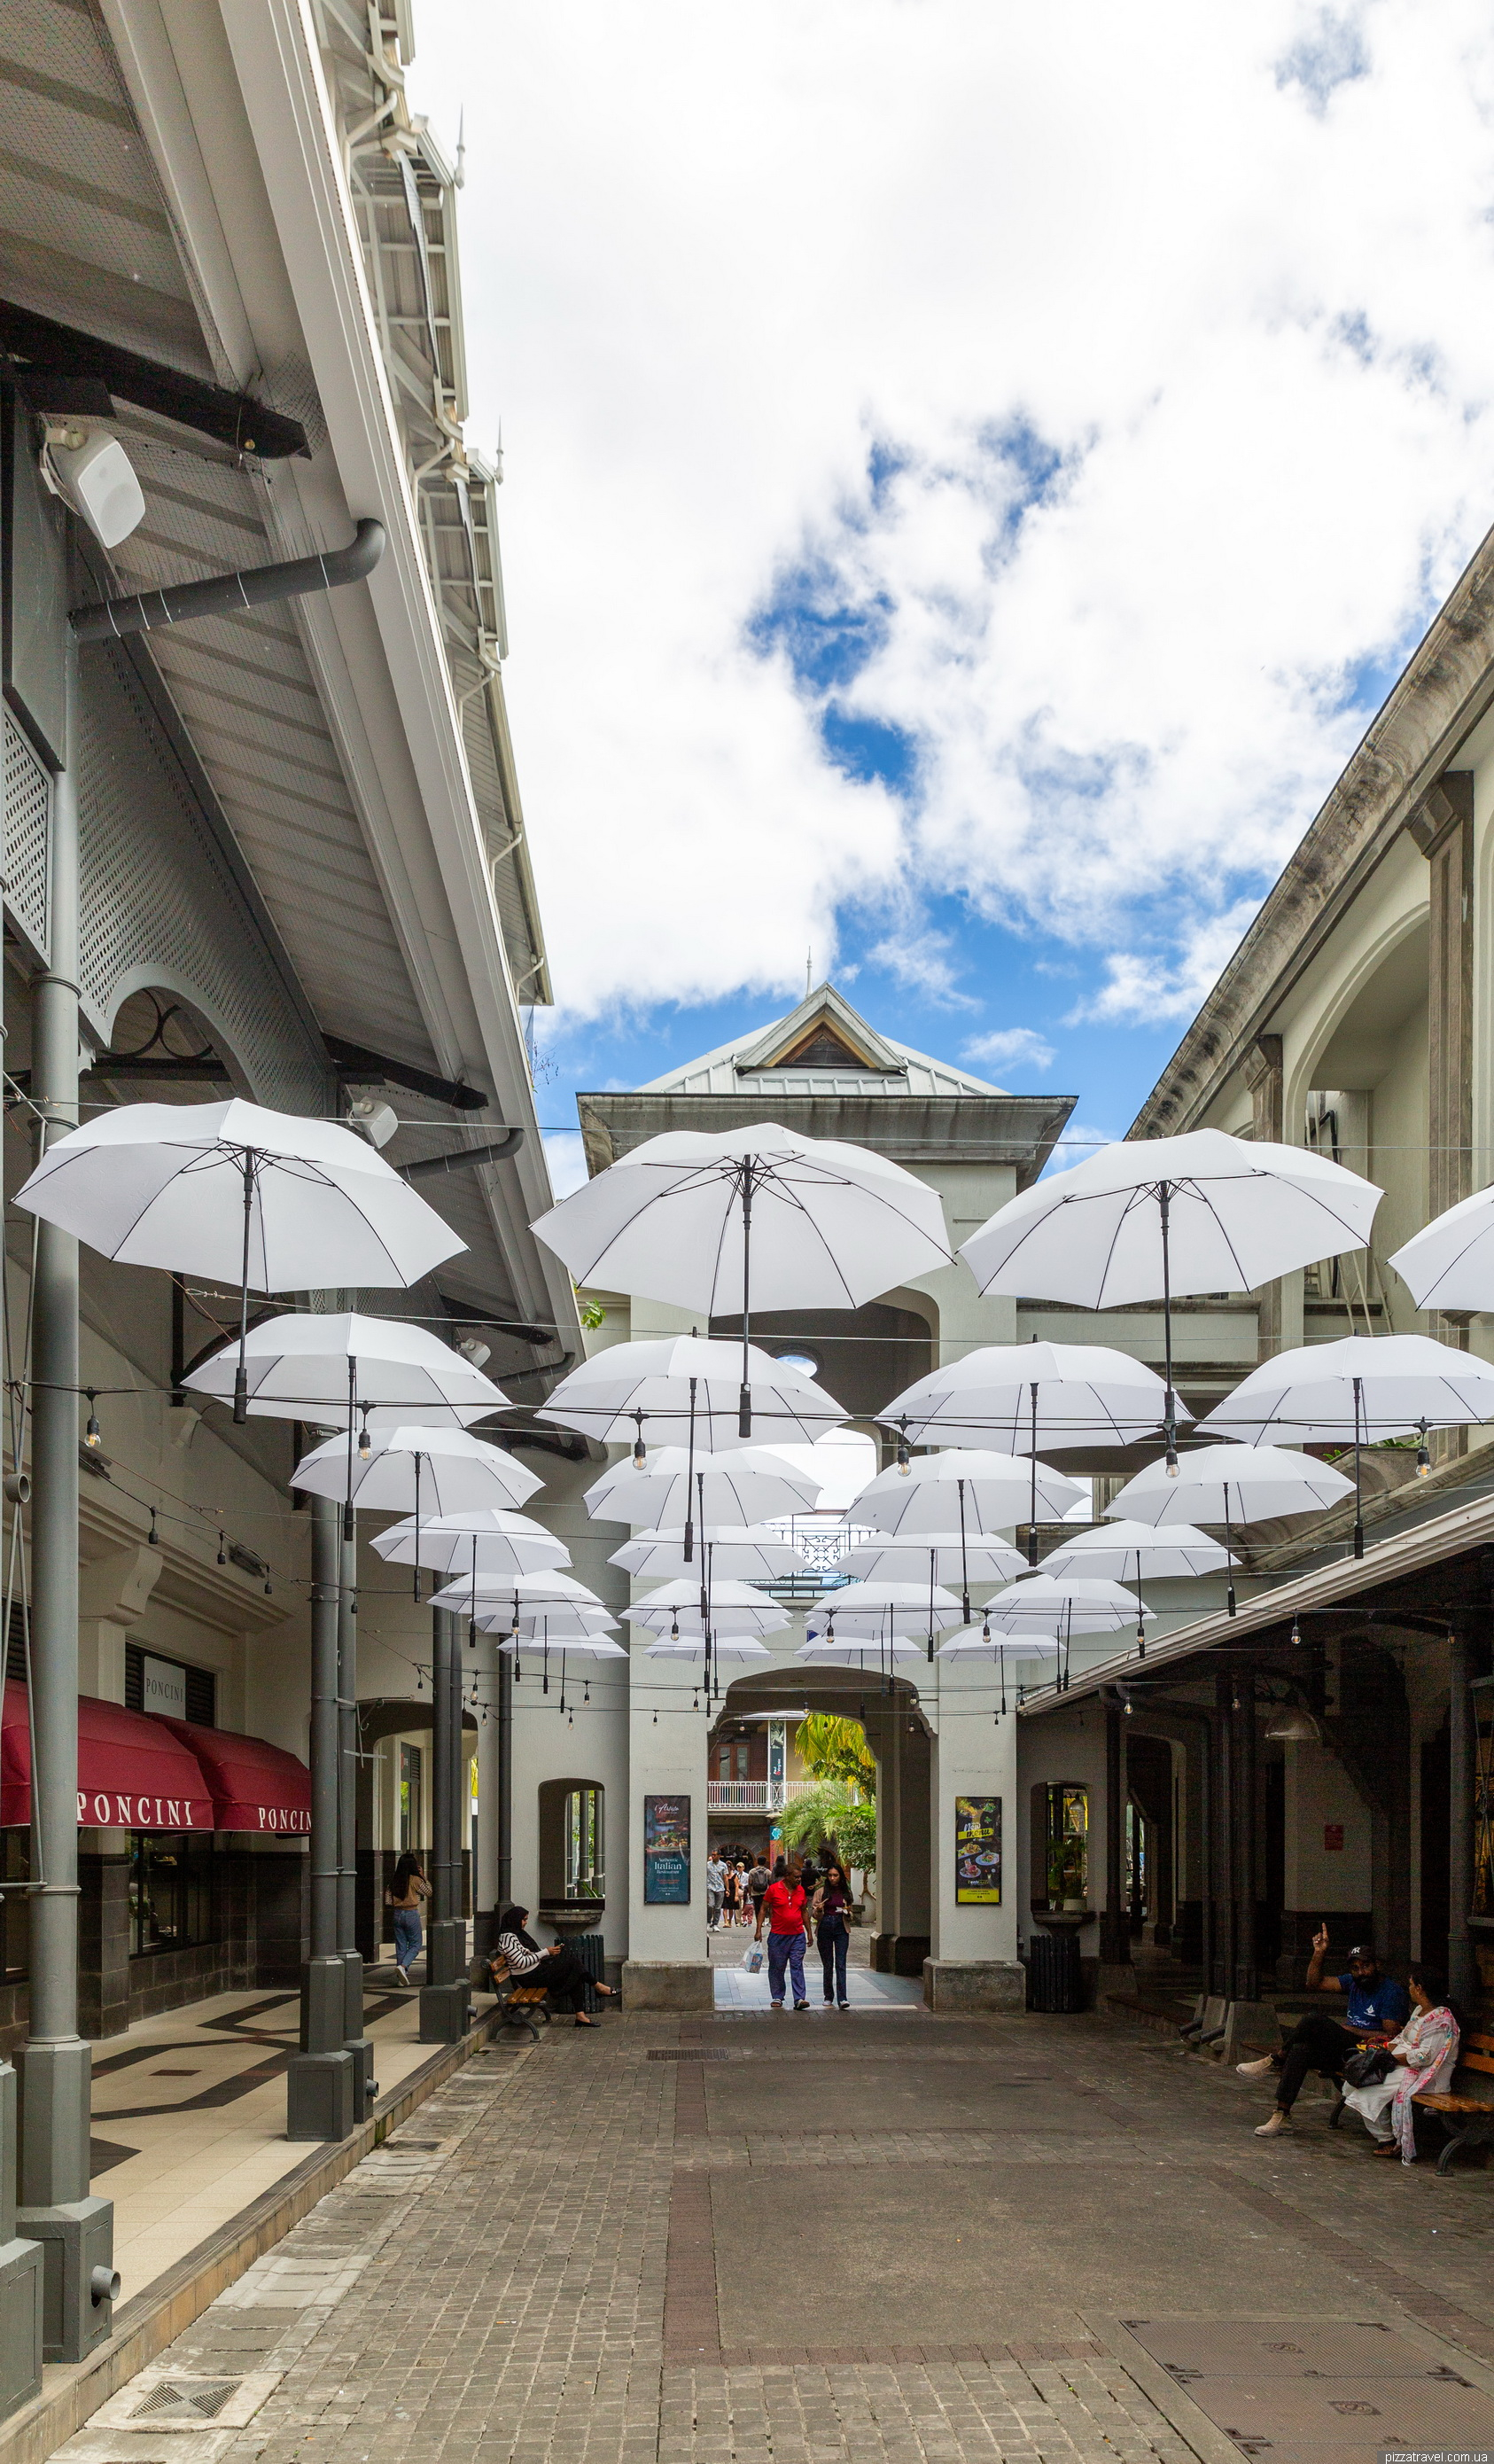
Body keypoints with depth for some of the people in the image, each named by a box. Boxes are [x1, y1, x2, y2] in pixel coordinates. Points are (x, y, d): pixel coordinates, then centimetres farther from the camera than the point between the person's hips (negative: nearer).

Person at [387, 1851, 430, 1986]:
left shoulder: (395, 1881, 2)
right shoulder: (415, 1880, -11)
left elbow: (389, 1901, 3)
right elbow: (428, 1892, 3)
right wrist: (423, 1876, 7)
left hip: (397, 1914, 5)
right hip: (412, 1914, -5)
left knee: (401, 1946, 11)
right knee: (415, 1945, 5)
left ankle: (402, 1977, 13)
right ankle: (403, 1966, -19)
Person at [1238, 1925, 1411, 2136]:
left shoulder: (1392, 1992, -8)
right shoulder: (1353, 1982, 14)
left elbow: (1390, 2036, -14)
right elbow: (1314, 1984, 10)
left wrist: (1353, 2030, -10)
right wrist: (1319, 1953, -2)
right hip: (1348, 2049, 8)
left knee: (1315, 2020, -28)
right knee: (1300, 2050, -24)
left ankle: (1274, 2061, -13)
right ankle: (1282, 2115, -24)